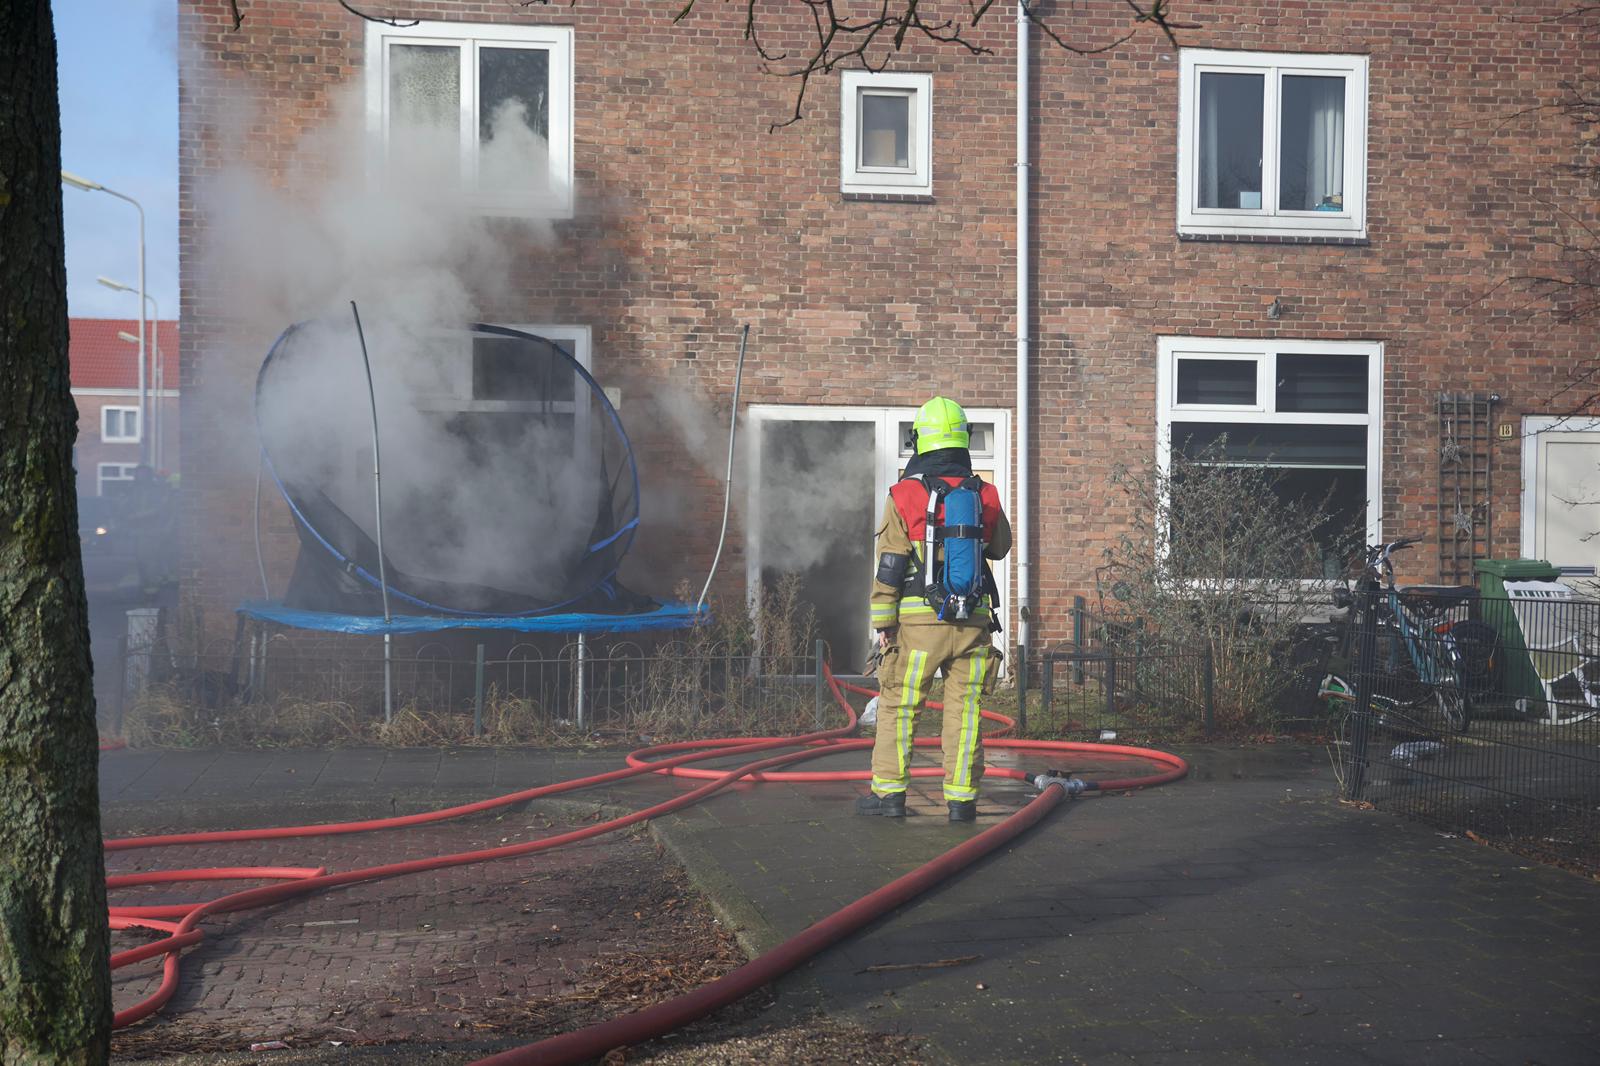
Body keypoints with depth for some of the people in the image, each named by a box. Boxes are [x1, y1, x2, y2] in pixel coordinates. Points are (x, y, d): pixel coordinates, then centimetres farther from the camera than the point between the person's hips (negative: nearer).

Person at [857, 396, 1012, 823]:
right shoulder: (985, 495, 2)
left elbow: (889, 566, -5)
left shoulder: (905, 494, -6)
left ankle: (889, 792, 10)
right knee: (964, 710, 7)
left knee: (898, 707, 8)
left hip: (920, 621, -2)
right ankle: (961, 799, 7)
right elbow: (1000, 547, 20)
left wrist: (883, 622, 1)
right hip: (973, 621, 2)